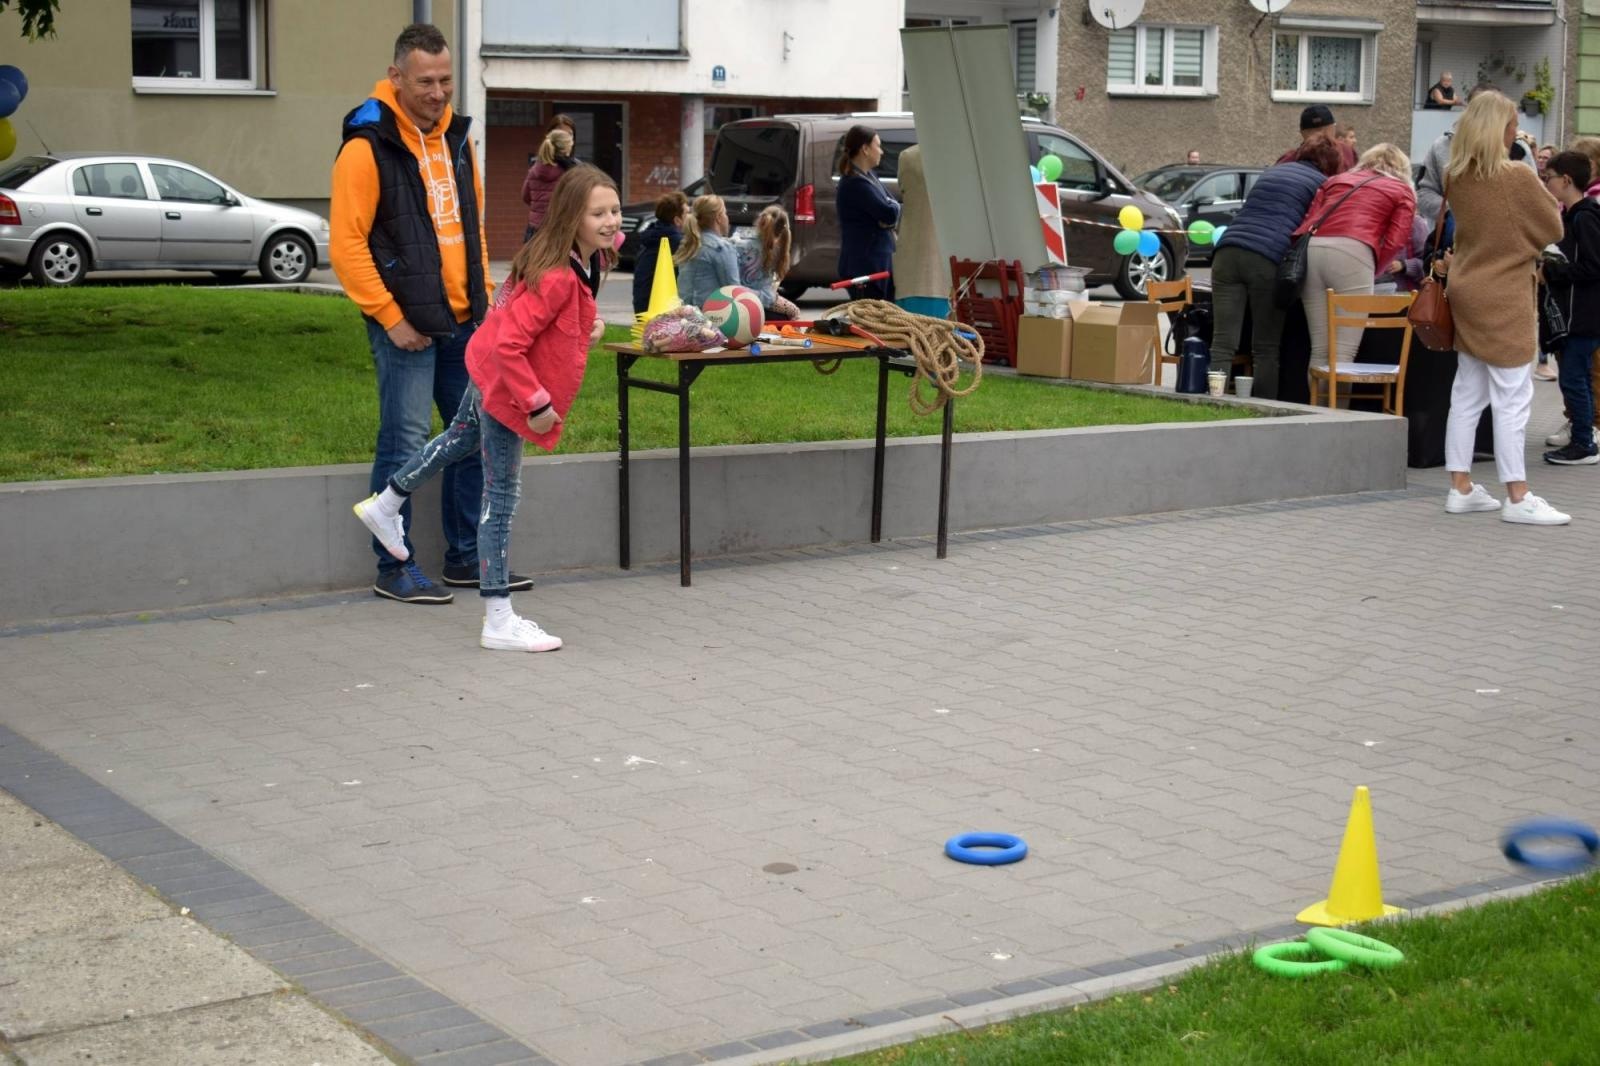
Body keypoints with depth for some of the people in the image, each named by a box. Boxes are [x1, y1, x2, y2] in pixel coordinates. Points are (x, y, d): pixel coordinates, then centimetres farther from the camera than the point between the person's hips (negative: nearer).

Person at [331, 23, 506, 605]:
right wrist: (390, 318, -15)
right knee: (404, 443, -3)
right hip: (406, 325, -7)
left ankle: (465, 556, 22)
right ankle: (394, 567, 7)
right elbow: (346, 245, -14)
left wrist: (483, 298, 13)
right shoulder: (368, 146, -11)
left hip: (463, 321, 7)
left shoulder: (456, 137, 11)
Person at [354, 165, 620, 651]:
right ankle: (498, 623, 3)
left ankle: (385, 505, 55)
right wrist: (537, 404, -29)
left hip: (488, 375, 10)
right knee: (502, 498, -4)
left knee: (461, 438, 34)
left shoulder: (580, 261, -3)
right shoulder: (557, 278, -32)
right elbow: (508, 346, -34)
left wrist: (587, 325, 6)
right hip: (505, 390, -10)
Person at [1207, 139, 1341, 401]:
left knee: (1222, 345, -5)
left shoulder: (1271, 171, 30)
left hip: (1228, 252, 4)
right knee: (1266, 349, 4)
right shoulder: (1322, 183, 13)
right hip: (1268, 259, -4)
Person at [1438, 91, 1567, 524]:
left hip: (1466, 291, 7)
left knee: (1467, 394, 12)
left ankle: (1461, 488, 17)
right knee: (1512, 399, -2)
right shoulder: (1518, 177, -16)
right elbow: (1553, 228, -5)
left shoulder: (1456, 177, 2)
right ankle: (1517, 497, 0)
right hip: (1505, 300, -7)